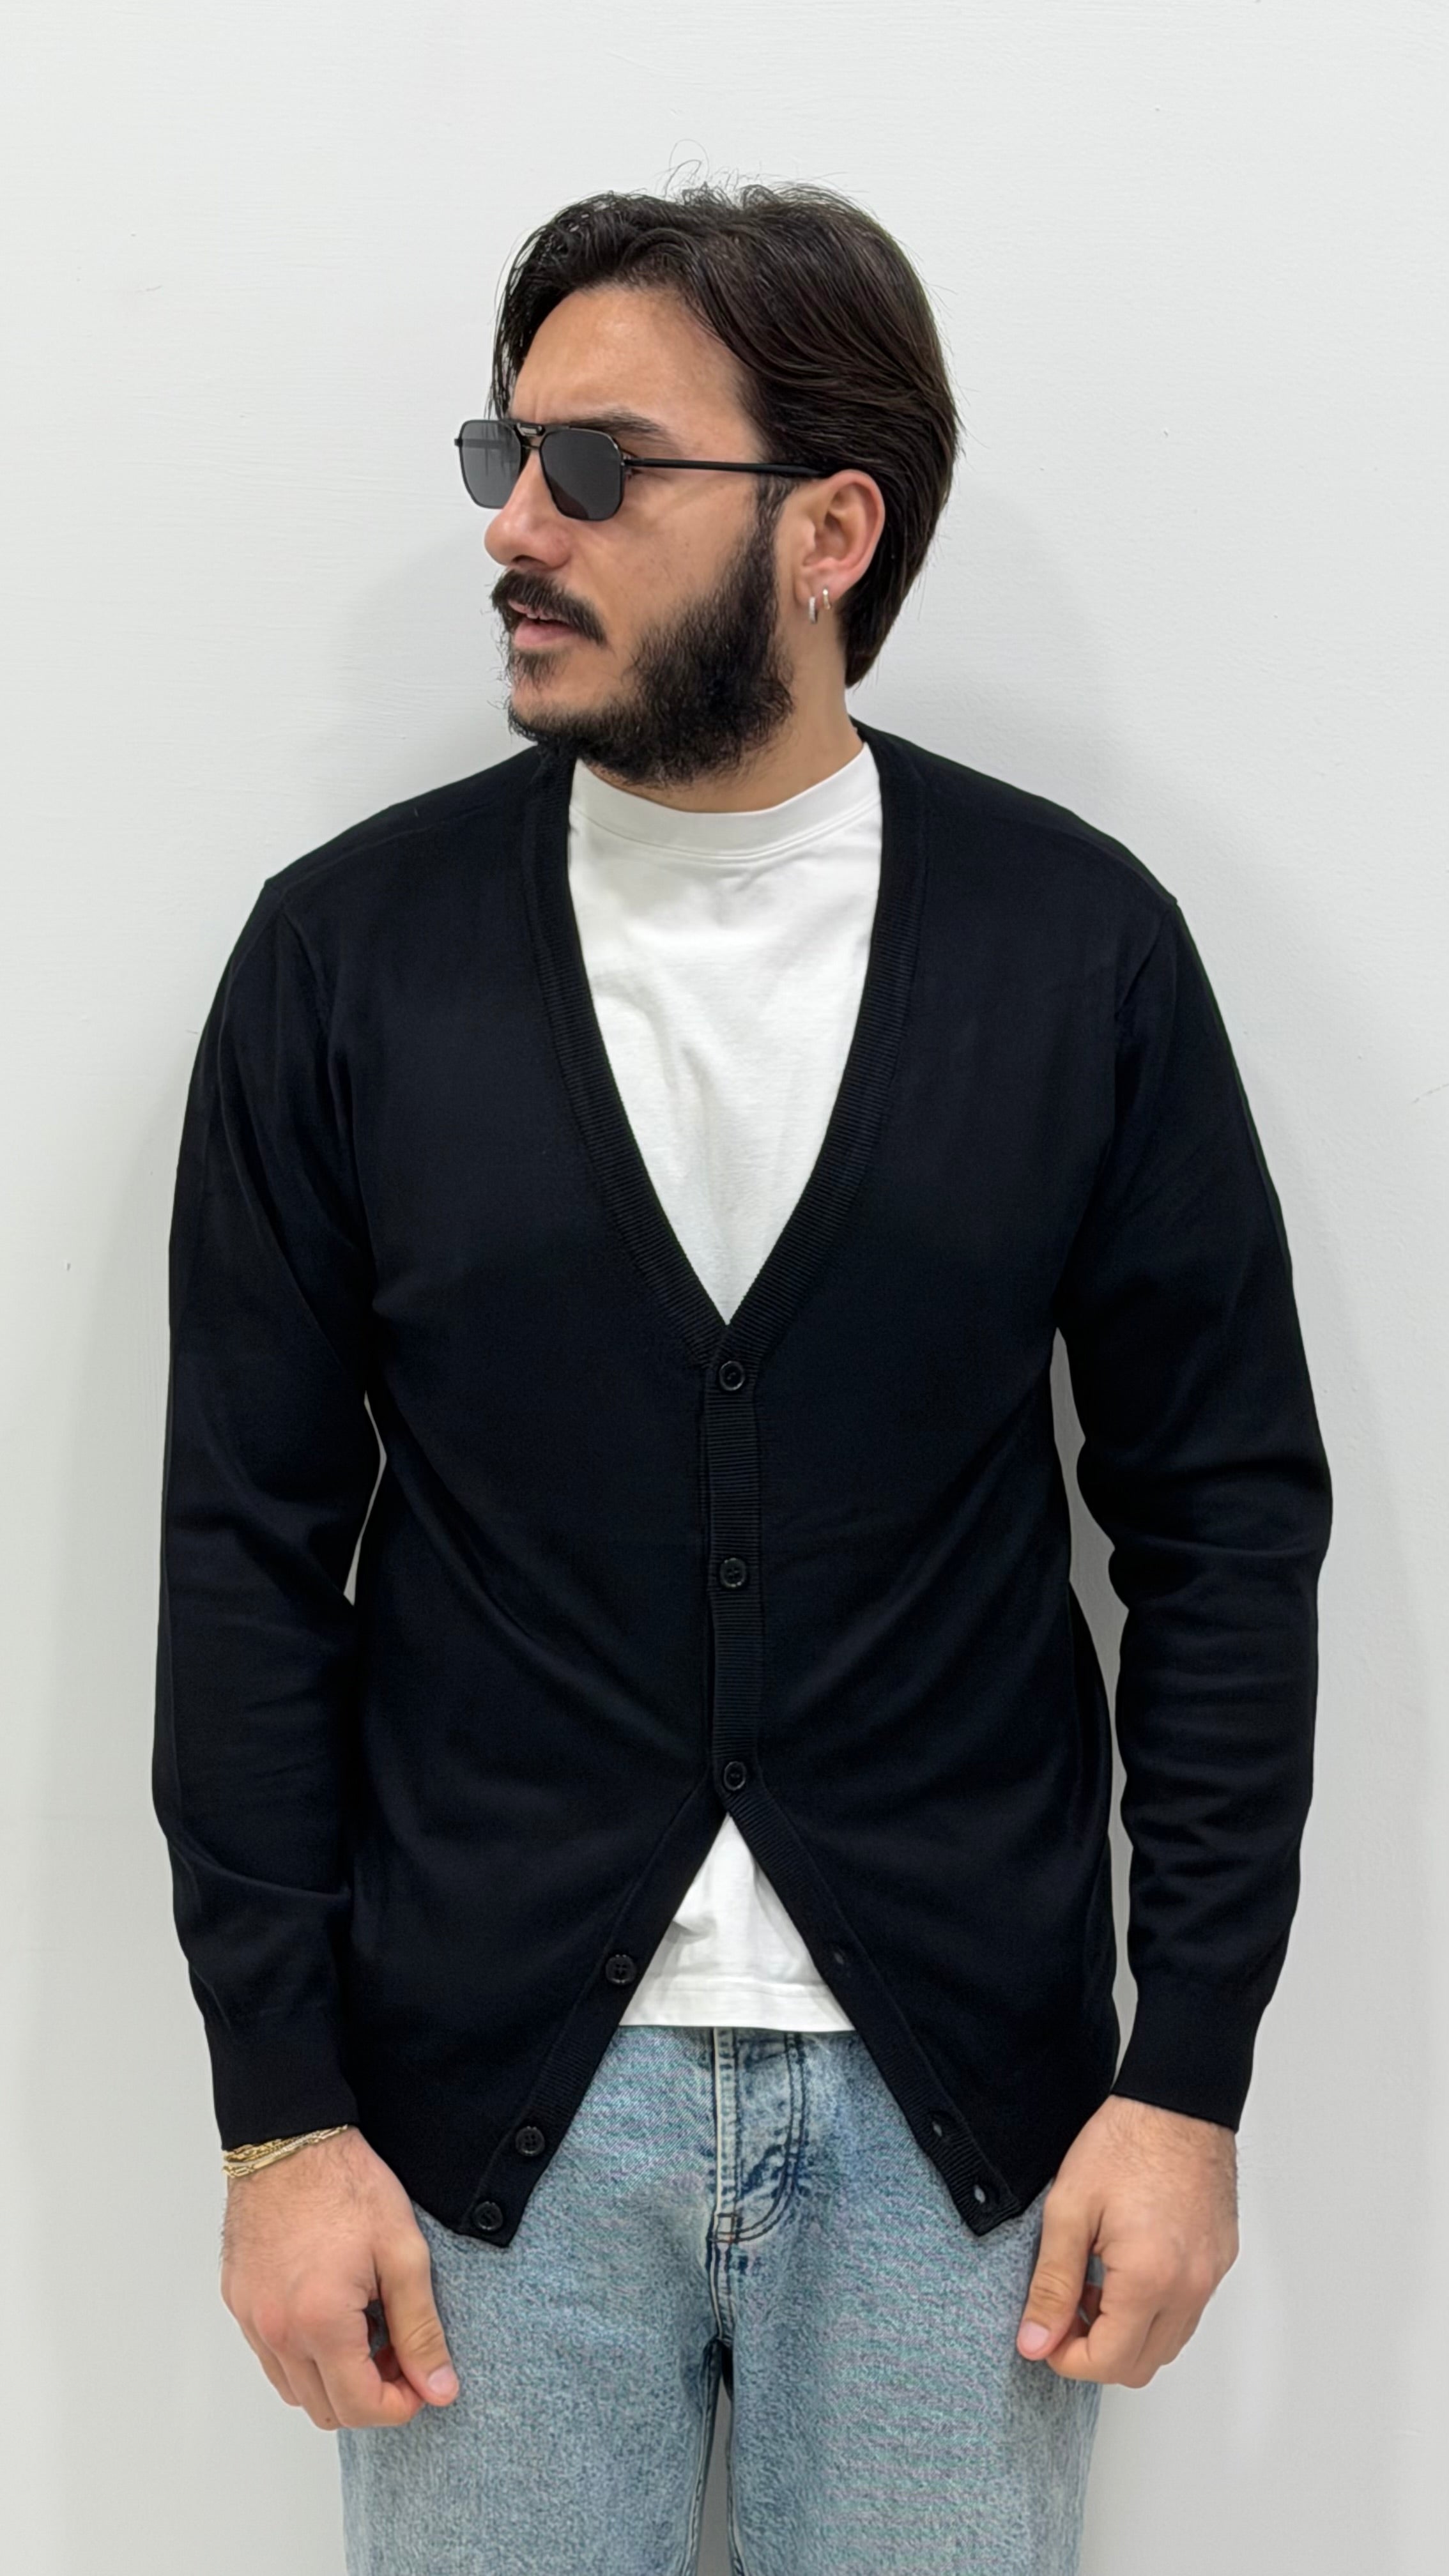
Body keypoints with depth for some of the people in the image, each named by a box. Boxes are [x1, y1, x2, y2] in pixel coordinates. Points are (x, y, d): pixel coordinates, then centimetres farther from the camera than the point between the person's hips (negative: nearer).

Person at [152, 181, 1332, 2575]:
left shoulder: (1084, 942, -4)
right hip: (486, 2095, 0)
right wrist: (280, 2112, -3)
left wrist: (1191, 2079, -3)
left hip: (957, 2100, 0)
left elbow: (1227, 1511, 0)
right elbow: (254, 1546, -1)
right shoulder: (349, 947, -4)